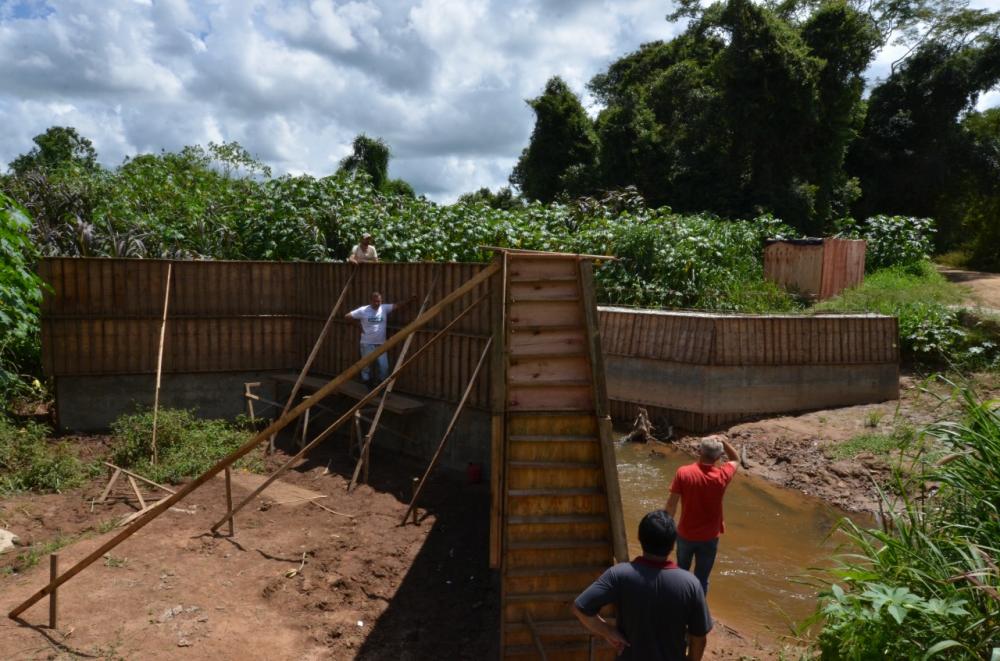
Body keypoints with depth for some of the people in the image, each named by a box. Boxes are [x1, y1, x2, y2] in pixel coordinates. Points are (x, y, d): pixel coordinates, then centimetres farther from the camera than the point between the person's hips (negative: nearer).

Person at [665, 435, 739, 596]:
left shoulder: (683, 473, -20)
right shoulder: (722, 476, -17)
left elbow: (671, 505, -13)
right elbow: (736, 459, 6)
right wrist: (723, 441, -8)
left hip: (685, 534, 1)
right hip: (709, 537, -1)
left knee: (682, 571, 25)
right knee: (701, 579, 14)